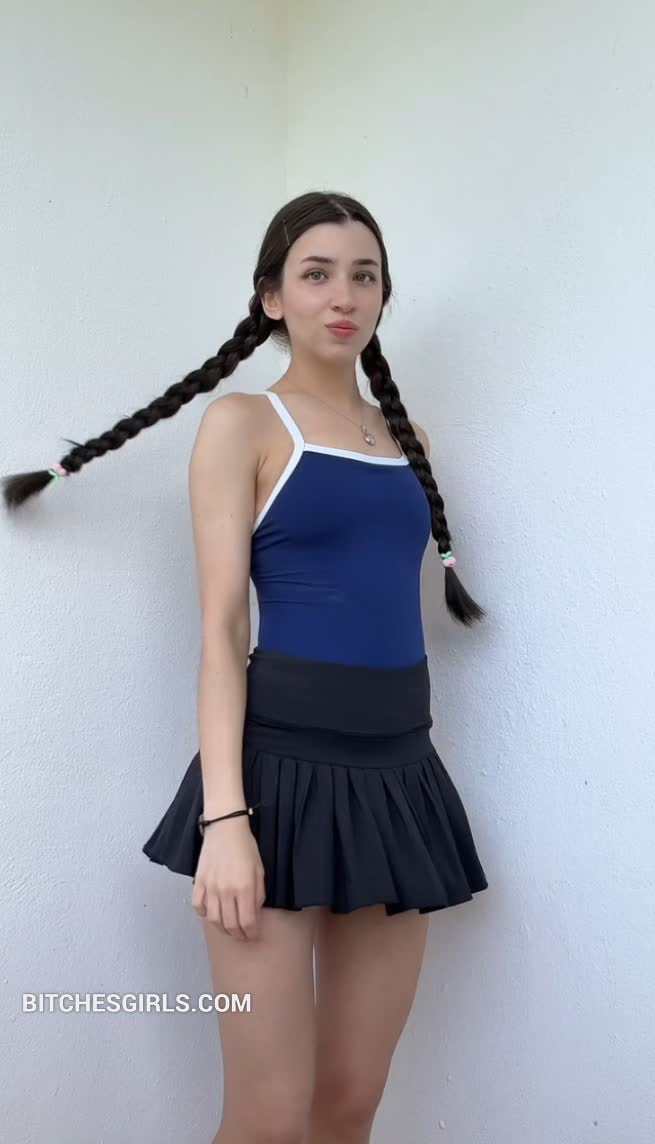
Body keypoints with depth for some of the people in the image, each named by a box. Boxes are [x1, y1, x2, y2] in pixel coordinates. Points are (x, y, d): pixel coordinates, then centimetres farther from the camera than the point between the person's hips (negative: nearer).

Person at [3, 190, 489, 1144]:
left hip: (399, 770, 5)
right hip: (283, 762, -5)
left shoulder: (407, 437, 15)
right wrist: (224, 813, -15)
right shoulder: (241, 423, 0)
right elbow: (222, 628, -7)